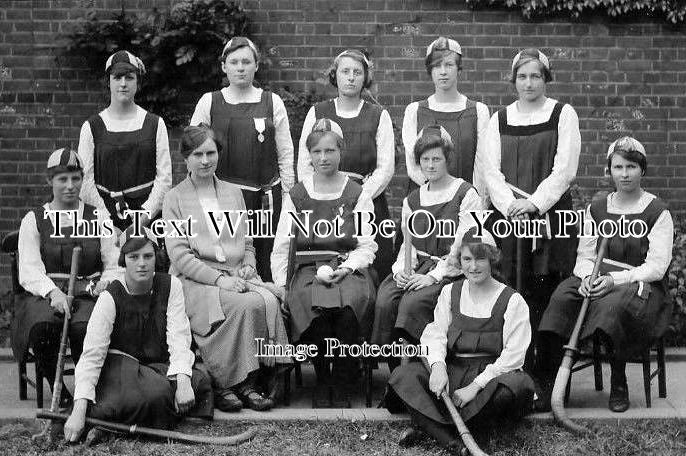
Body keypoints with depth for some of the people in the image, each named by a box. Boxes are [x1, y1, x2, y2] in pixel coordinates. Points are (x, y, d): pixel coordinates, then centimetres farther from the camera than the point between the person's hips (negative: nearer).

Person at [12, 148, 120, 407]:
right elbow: (29, 270, -1)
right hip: (44, 294, 0)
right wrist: (53, 292, -21)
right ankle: (58, 392, -12)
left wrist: (106, 282, -14)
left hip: (88, 294, 0)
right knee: (42, 326, -35)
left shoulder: (98, 218, 16)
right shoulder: (33, 220, 12)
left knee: (85, 327, -35)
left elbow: (115, 266, 10)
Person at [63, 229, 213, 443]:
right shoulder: (110, 297, -15)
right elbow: (92, 353, -22)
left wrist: (182, 379, -33)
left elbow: (179, 338, -12)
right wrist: (79, 411, -34)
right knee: (157, 391, -35)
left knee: (200, 379, -24)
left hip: (159, 365, 5)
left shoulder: (170, 286, -5)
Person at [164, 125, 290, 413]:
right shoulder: (175, 198, 5)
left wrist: (248, 266, 1)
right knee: (247, 304, -32)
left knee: (269, 301, -28)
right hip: (194, 279, -4)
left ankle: (249, 383, -21)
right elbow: (179, 254, -5)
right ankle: (224, 385, -22)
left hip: (237, 275, 4)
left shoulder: (233, 193, 21)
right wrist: (218, 278, -16)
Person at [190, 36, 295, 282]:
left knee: (265, 263, -1)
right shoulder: (209, 102, 7)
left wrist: (288, 195, 4)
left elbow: (285, 153, 9)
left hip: (266, 195, 0)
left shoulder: (273, 102, 8)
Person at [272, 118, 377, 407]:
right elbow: (281, 247, 12)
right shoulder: (296, 196, 14)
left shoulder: (357, 195, 12)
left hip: (348, 267, 0)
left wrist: (346, 267, -12)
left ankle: (342, 386, -17)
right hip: (307, 269, 1)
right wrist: (281, 287, 0)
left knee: (350, 300, -34)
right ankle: (322, 381, -13)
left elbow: (368, 245, 7)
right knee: (314, 303, -34)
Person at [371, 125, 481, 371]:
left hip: (450, 271, -5)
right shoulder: (412, 200, 18)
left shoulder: (466, 194, -1)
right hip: (417, 267, 5)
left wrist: (434, 276, -16)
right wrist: (402, 269, -5)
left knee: (412, 302, -31)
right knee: (384, 301, -24)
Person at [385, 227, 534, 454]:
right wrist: (438, 365, -20)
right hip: (452, 371, 3)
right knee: (403, 374, -22)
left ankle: (427, 425, -29)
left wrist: (475, 386, -17)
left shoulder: (512, 300, 0)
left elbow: (513, 354, -8)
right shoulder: (450, 292, 13)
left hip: (491, 374, -3)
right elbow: (436, 333, 3)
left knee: (520, 384, -38)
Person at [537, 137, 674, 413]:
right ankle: (546, 382, -31)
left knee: (612, 305, -38)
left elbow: (656, 266, -7)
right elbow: (584, 255, 12)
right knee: (561, 297, -29)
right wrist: (587, 277, -13)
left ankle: (618, 386, -17)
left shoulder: (658, 212, 2)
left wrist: (615, 279, -21)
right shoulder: (596, 209, 17)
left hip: (641, 284, -3)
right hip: (597, 279, 4)